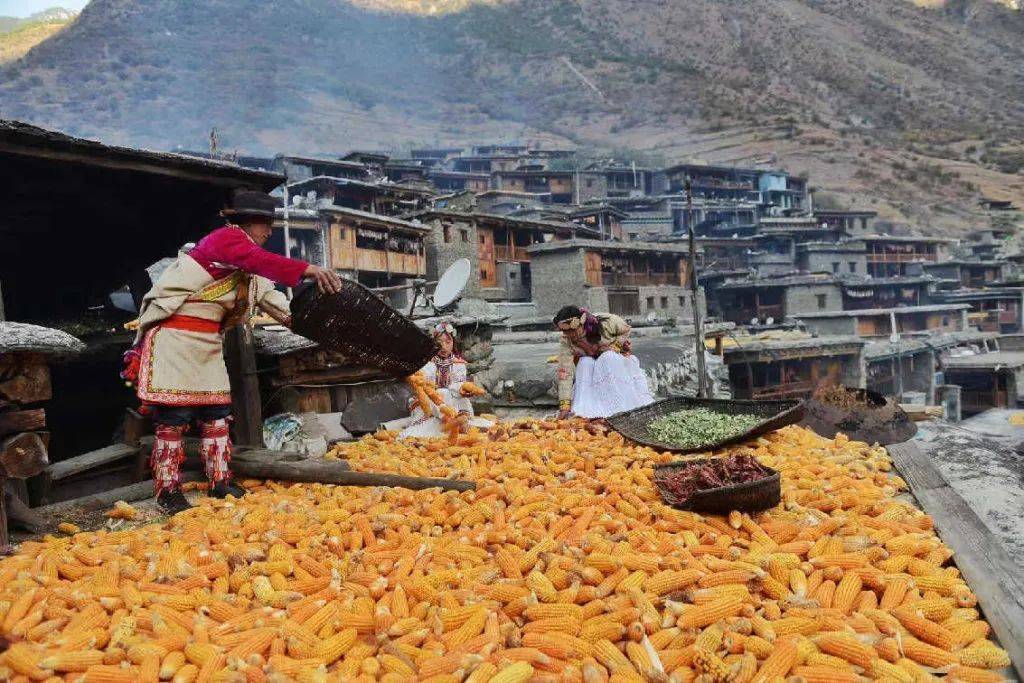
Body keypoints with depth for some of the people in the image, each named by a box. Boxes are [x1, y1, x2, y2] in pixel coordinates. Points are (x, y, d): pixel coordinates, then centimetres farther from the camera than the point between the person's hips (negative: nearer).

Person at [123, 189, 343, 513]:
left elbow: (267, 292, 13)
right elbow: (263, 262, -34)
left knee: (216, 412, 10)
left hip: (207, 340, 10)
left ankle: (220, 482, 17)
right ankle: (168, 491, 3)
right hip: (175, 336, -10)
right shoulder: (226, 238, -14)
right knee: (174, 416, -6)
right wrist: (307, 269, -44)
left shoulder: (244, 251, 16)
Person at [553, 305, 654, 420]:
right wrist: (565, 404, -38)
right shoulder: (567, 341, -25)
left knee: (609, 359, -33)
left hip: (617, 356, -1)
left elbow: (625, 329, -8)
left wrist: (615, 347, -22)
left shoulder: (605, 322, -29)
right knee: (585, 364, -30)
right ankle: (584, 409, -32)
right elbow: (565, 372, -31)